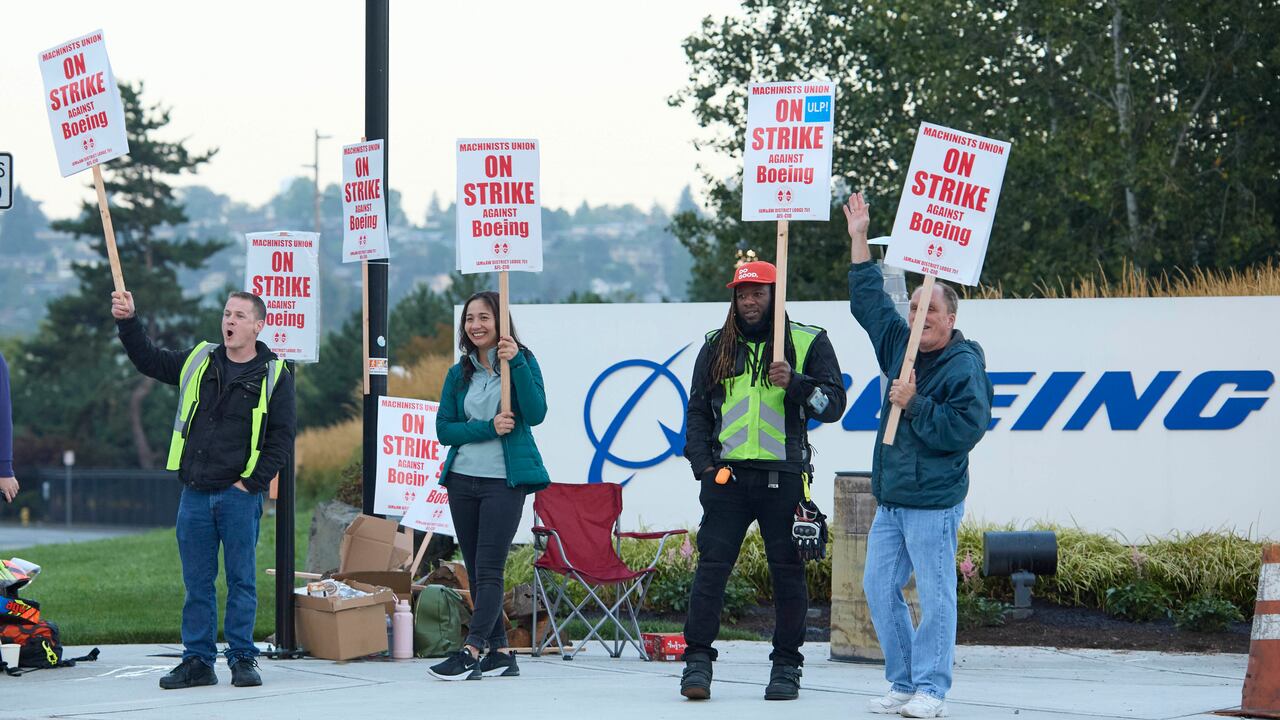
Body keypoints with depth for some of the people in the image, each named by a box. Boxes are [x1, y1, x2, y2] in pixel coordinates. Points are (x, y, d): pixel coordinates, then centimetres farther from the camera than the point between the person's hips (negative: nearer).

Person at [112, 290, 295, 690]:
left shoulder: (273, 375, -1)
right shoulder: (198, 362, 11)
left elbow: (281, 437, -3)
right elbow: (148, 360, 18)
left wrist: (253, 482, -9)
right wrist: (128, 322, 3)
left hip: (240, 496, -4)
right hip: (195, 493, 4)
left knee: (240, 579, 1)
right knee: (197, 581, 6)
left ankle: (242, 658, 10)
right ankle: (198, 661, 11)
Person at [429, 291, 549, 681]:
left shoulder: (523, 362, -1)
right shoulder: (459, 373, 10)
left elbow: (535, 413, -14)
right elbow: (444, 429, 4)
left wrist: (516, 363, -21)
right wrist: (488, 428, -12)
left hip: (505, 480, -5)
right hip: (462, 479, 5)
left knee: (489, 569, -12)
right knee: (476, 571, 7)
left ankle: (471, 652, -18)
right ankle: (499, 652, 13)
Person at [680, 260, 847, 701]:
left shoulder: (810, 343, 6)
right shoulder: (717, 347, 13)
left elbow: (834, 403, 0)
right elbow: (698, 411, 16)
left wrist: (795, 383, -17)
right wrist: (704, 464, 3)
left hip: (784, 478, -2)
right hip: (727, 476, 2)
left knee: (787, 572, 2)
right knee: (711, 566, -4)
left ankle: (786, 666, 10)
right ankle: (698, 660, -1)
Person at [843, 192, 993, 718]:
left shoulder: (964, 365, -9)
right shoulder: (899, 345, 12)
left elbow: (965, 428, -17)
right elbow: (869, 302, 23)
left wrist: (915, 404, -16)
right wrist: (859, 241, 22)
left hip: (933, 502, -8)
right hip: (890, 498, 8)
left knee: (934, 596, -6)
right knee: (879, 590, 7)